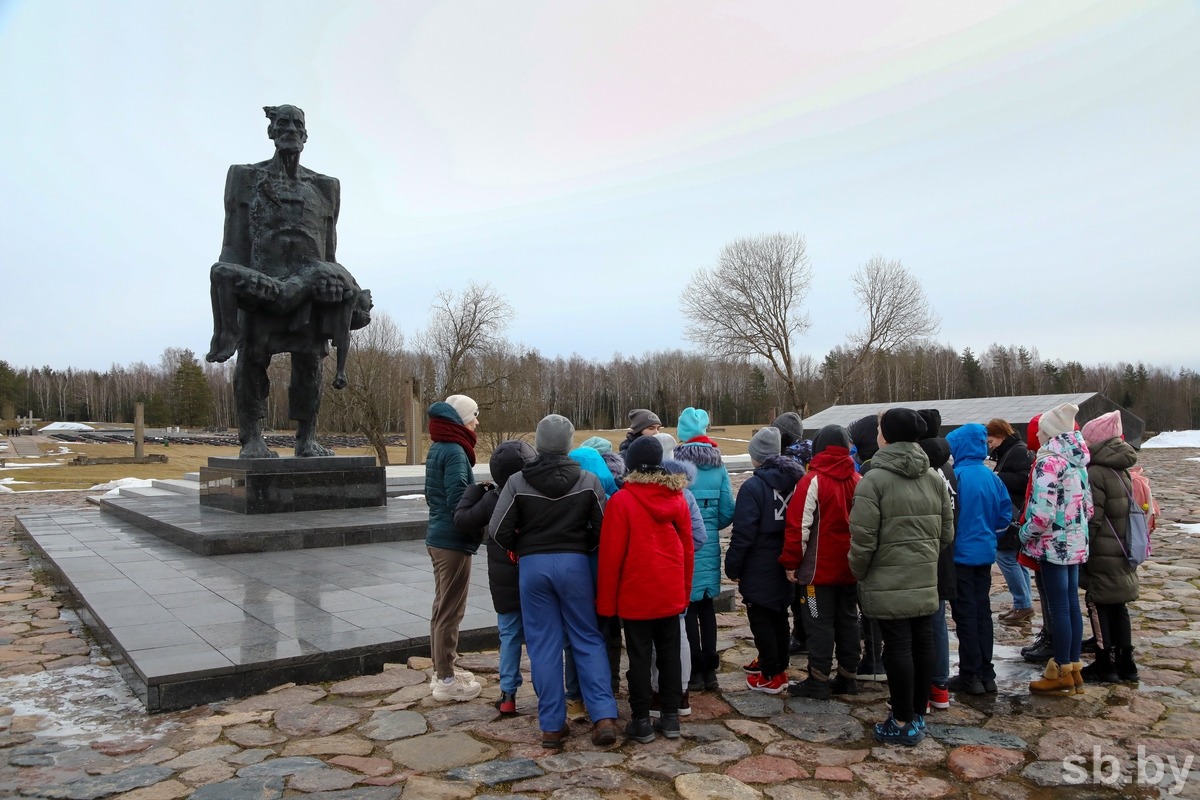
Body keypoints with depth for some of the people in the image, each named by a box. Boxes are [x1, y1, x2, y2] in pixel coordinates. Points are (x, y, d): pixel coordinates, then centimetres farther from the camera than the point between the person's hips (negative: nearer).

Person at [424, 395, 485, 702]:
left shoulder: (438, 449, 12)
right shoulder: (454, 451, -17)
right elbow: (458, 499, -24)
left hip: (438, 537, 10)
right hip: (454, 541, -10)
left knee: (443, 607, 18)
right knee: (450, 611, -1)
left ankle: (442, 670, 31)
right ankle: (447, 681, 9)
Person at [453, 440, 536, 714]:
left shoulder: (492, 500, -9)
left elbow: (462, 519, 0)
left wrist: (474, 490, 11)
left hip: (505, 583, 0)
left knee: (510, 635, 9)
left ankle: (508, 693, 12)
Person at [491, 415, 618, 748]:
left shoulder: (517, 482, -5)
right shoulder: (588, 480, -2)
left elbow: (499, 530, -6)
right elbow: (603, 529, -2)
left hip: (532, 566, 0)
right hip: (574, 563, 0)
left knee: (544, 645, 8)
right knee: (588, 640, 10)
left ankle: (552, 726, 12)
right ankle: (604, 717, 2)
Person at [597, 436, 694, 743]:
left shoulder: (622, 500, -14)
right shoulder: (677, 497, 1)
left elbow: (611, 554, -12)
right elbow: (687, 548, 7)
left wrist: (606, 601, -3)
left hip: (636, 595, -4)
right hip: (671, 594, 4)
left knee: (640, 656, 6)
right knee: (670, 653, 13)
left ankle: (641, 722, 13)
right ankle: (671, 717, 21)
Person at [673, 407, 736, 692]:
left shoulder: (674, 464, -12)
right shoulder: (718, 466, 0)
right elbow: (728, 512, 2)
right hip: (709, 547, 4)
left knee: (687, 607, 6)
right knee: (706, 606, 15)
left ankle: (695, 672, 11)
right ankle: (710, 670, 22)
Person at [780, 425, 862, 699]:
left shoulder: (813, 481, -15)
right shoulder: (858, 481, 3)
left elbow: (799, 526, -17)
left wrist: (791, 563, -9)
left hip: (820, 569, -6)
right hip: (849, 567, 6)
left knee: (820, 623, 1)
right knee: (848, 620, 15)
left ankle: (819, 680, 6)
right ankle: (847, 676, 23)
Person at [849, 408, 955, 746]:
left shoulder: (874, 480, -14)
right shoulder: (934, 478, 7)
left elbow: (863, 539, -15)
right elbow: (946, 533, 12)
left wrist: (859, 574, 0)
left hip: (888, 582, -6)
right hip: (926, 580, 6)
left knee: (898, 647, 0)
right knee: (922, 643, 13)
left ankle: (903, 723, 9)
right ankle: (918, 713, 26)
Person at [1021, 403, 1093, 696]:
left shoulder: (1049, 462, -18)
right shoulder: (1077, 461, 9)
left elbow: (1043, 513, -23)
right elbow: (1087, 505, 14)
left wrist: (1025, 534, -8)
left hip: (1054, 544, -9)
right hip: (1075, 542, 9)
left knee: (1059, 608, -1)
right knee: (1072, 604, 13)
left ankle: (1062, 675, 7)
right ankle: (1073, 669, 22)